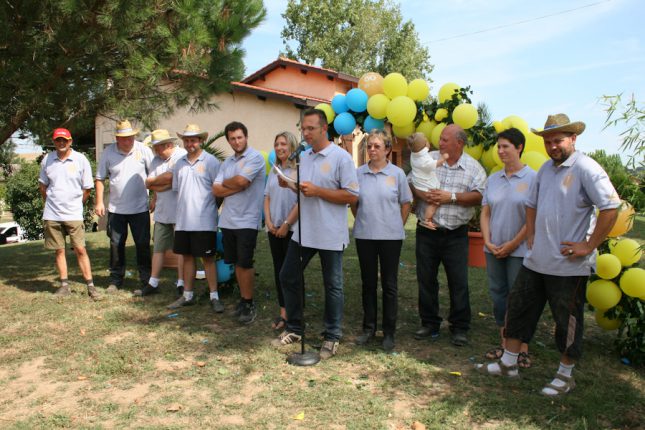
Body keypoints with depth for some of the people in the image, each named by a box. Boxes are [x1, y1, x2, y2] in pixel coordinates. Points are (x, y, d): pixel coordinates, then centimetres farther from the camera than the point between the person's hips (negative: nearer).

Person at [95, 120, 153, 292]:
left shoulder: (144, 150, -4)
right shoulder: (108, 152, 0)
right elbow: (100, 178, 5)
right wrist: (99, 202, -1)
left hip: (140, 208, -2)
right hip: (115, 208, 2)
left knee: (143, 245, 4)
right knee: (116, 245, 10)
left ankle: (146, 280, 15)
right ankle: (115, 280, 23)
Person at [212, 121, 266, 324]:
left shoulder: (255, 157, -8)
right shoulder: (227, 162, 13)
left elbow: (240, 181, -21)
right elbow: (216, 190, 4)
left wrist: (225, 183, -1)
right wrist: (237, 187, -11)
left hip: (247, 221, -7)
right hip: (227, 220, 7)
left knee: (245, 263, -1)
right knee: (236, 263, 13)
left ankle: (249, 304, 12)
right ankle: (244, 299, 25)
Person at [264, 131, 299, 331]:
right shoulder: (273, 171, 12)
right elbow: (267, 198, 13)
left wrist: (286, 224, -13)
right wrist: (268, 221, -1)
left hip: (292, 228, -6)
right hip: (274, 229, 6)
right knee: (279, 269, 8)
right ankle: (283, 312, 16)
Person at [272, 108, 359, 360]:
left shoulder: (341, 157, -11)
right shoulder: (303, 157, 10)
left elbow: (352, 196, -16)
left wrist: (316, 191, -20)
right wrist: (286, 182, -1)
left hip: (330, 235, -7)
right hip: (303, 232, 7)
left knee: (333, 286, 6)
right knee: (288, 277, 12)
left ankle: (332, 337, 22)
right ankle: (294, 329, 29)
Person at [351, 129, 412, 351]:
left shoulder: (397, 173, -2)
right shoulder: (359, 173, 2)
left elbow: (406, 204, 5)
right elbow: (353, 203, 12)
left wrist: (397, 226, 3)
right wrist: (363, 221, 9)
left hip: (391, 236, -2)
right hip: (365, 235, 2)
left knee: (389, 285, 5)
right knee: (368, 283, 11)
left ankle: (389, 332, 16)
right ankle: (369, 328, 24)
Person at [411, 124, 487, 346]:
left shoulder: (473, 167, 0)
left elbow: (479, 196, -9)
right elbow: (411, 183, 5)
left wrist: (452, 197, -17)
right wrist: (422, 194, -14)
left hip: (456, 234, -2)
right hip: (427, 232, 2)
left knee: (459, 282, 3)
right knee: (426, 279, 9)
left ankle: (459, 328, 18)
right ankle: (429, 323, 25)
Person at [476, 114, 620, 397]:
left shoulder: (586, 169, -13)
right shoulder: (546, 168, 11)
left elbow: (611, 208, -21)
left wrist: (589, 246, -18)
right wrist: (531, 235, 13)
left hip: (568, 265, -7)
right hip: (536, 260, 8)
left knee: (567, 321, 8)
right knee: (518, 308, 13)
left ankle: (565, 376, 27)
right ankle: (508, 364, 28)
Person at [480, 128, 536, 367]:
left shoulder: (532, 178, -8)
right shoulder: (493, 179, 8)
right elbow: (485, 213, 9)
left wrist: (512, 244, -11)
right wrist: (488, 242, -2)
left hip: (520, 249, -5)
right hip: (494, 249, 5)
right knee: (498, 294, 11)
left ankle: (523, 349, 14)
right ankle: (504, 343, 24)